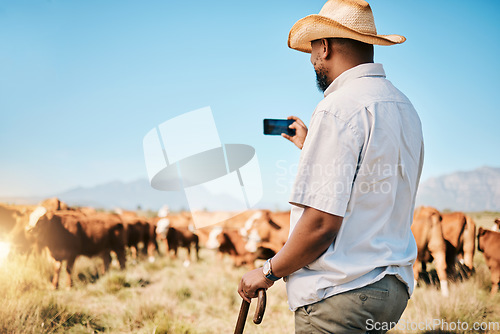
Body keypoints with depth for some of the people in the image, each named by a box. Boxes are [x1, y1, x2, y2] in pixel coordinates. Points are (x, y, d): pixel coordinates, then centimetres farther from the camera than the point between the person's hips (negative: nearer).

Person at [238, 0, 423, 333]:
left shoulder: (339, 109, -16)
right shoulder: (405, 108, 12)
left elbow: (321, 224, -21)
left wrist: (269, 272, -6)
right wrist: (311, 147, 30)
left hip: (343, 294, -9)